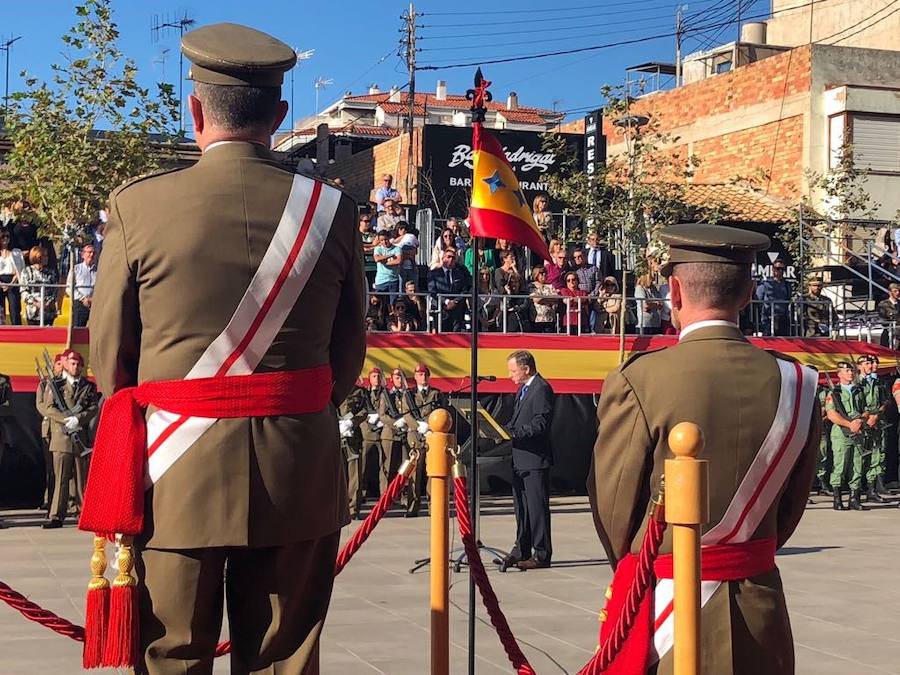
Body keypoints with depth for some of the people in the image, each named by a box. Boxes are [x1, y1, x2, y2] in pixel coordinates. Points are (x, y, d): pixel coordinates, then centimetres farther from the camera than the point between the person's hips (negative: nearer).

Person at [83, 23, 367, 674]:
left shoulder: (138, 205, -8)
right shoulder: (330, 208, -2)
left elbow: (109, 354, -1)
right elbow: (349, 353, 4)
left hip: (176, 476, -1)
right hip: (299, 477, 2)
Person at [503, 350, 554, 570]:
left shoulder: (542, 388, -14)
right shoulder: (523, 389, 17)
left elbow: (541, 423, -21)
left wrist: (513, 432, -24)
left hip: (535, 460, -10)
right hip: (520, 459, 10)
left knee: (537, 506, -4)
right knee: (521, 506, 15)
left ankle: (542, 554, 1)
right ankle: (521, 551, 23)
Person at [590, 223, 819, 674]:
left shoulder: (637, 382, -17)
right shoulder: (796, 383, -4)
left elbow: (613, 504, -7)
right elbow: (791, 506, 5)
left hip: (664, 607, -3)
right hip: (759, 611, 4)